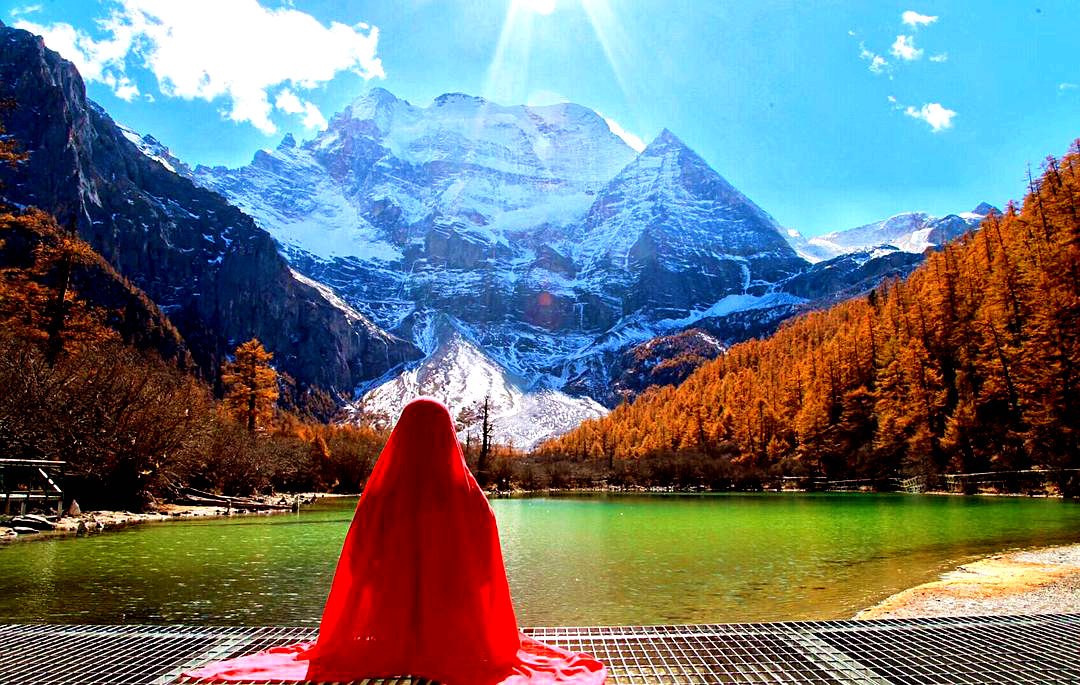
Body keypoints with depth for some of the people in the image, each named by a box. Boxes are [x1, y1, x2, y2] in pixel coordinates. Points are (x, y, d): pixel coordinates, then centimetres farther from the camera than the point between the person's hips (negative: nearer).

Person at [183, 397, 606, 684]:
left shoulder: (380, 497, -15)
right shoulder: (471, 498, -17)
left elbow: (359, 563, -6)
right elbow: (486, 571, -9)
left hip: (390, 633, 1)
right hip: (459, 637, -1)